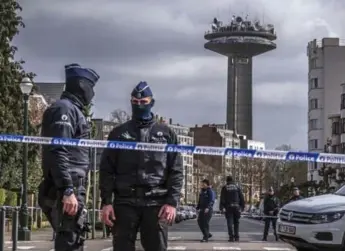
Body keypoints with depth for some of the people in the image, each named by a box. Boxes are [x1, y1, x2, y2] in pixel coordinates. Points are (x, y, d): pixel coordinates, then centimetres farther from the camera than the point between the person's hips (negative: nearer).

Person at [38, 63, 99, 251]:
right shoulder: (64, 109, -9)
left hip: (73, 189, 10)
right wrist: (67, 190, -25)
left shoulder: (73, 111, 22)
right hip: (67, 190, -10)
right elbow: (57, 153, -20)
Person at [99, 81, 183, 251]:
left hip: (156, 203, 0)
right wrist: (106, 201, -5)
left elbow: (176, 171, 6)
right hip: (125, 202, 1)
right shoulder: (118, 133, 12)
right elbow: (106, 170, 7)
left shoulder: (166, 133, 11)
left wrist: (172, 202, -6)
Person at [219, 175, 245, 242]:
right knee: (236, 222, 11)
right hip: (236, 206, 2)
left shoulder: (224, 188, 3)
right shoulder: (237, 187, 8)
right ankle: (236, 236, 8)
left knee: (230, 223, -2)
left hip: (228, 207, -2)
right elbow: (241, 197, 6)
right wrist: (242, 206, 10)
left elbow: (222, 198, -5)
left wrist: (221, 207, -6)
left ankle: (231, 237, -10)